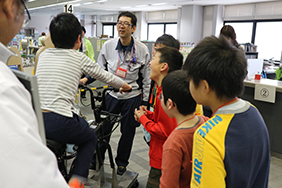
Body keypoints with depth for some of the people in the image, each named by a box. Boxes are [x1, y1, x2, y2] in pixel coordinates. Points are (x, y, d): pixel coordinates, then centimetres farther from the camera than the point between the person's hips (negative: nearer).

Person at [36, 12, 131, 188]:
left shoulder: (44, 54, 14)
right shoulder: (80, 58, 1)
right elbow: (106, 76, 14)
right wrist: (125, 85, 32)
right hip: (59, 123, -5)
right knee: (91, 138, 23)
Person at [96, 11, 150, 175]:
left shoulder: (142, 49, -7)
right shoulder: (108, 46, -3)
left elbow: (146, 77, -1)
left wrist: (144, 102, 0)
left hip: (132, 96, -1)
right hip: (112, 94, 1)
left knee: (128, 131, 11)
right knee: (103, 128, 10)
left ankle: (122, 162, 34)